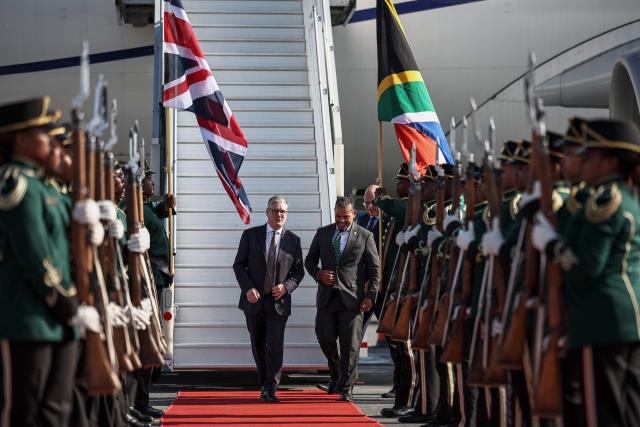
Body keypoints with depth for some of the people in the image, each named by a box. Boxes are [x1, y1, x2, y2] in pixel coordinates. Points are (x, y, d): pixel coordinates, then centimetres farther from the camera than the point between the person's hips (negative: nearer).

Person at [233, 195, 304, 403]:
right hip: (254, 300, 1)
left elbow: (298, 271, 9)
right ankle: (265, 384, 26)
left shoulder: (293, 240, 5)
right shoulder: (251, 235, 3)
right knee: (258, 346, 11)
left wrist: (286, 286, -10)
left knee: (275, 346, -11)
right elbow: (239, 265, 4)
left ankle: (270, 390, -10)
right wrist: (248, 288, -11)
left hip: (279, 301, -1)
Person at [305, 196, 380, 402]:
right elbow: (309, 260, 17)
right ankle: (336, 375, 29)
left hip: (351, 298, -3)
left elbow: (375, 269, 2)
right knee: (325, 339, 3)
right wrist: (318, 274, -4)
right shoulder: (323, 233, 11)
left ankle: (346, 387, 4)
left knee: (350, 344, -4)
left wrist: (370, 296, -6)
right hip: (327, 297, 3)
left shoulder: (365, 236, 2)